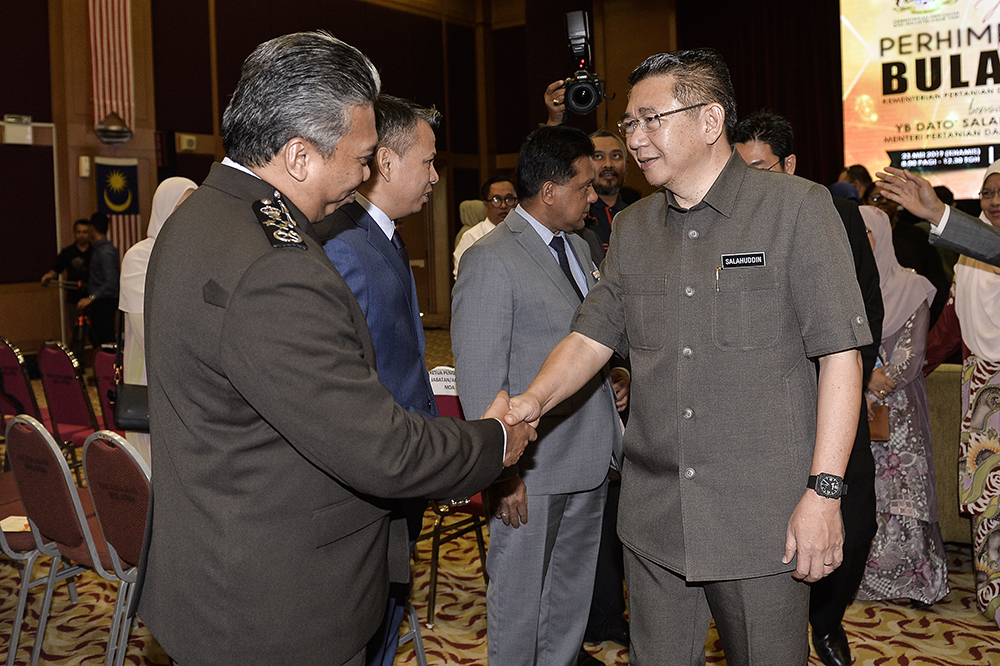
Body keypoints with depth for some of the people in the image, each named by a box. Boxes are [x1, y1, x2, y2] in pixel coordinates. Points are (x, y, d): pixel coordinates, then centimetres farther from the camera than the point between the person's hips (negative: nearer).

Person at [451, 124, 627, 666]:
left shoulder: (578, 248, 13)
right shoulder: (490, 260, -15)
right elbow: (480, 379, -17)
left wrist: (611, 376, 4)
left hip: (590, 459, 8)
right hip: (532, 469, -8)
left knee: (573, 591, 20)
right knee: (520, 598, 8)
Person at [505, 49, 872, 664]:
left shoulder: (796, 208, -6)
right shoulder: (633, 228, 11)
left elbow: (841, 353, -9)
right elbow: (592, 336, 11)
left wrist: (824, 492, -14)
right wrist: (534, 401, -9)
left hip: (763, 520, -4)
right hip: (653, 521, 5)